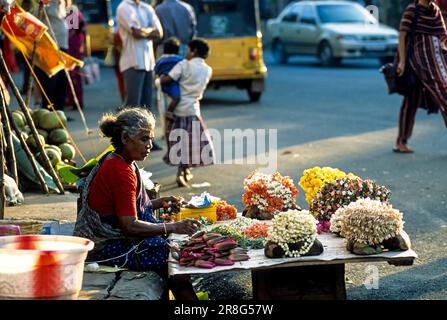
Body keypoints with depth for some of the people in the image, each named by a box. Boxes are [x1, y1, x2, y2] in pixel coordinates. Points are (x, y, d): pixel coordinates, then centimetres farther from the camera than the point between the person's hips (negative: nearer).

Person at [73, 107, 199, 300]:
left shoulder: (115, 162, 10)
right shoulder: (121, 172, -21)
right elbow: (130, 225, -24)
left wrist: (159, 203, 5)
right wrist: (173, 227, -21)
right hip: (107, 248, -10)